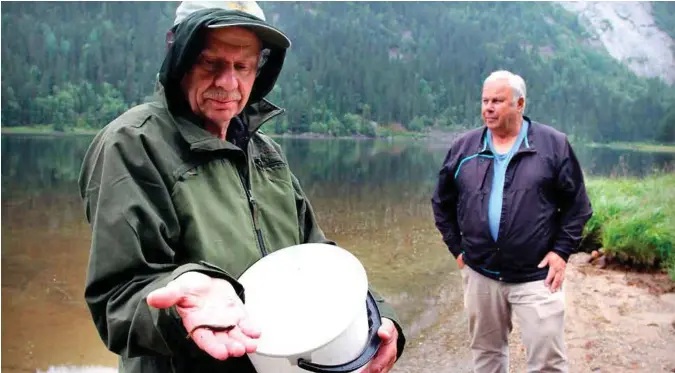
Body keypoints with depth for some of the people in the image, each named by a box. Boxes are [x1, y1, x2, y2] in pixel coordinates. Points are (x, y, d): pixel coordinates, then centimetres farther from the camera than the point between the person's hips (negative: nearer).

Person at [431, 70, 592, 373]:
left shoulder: (553, 144, -3)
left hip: (536, 274, -3)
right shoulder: (463, 147, 4)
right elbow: (442, 203, 13)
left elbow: (577, 204, 0)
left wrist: (562, 251, -7)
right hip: (479, 273, 3)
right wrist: (457, 248, 7)